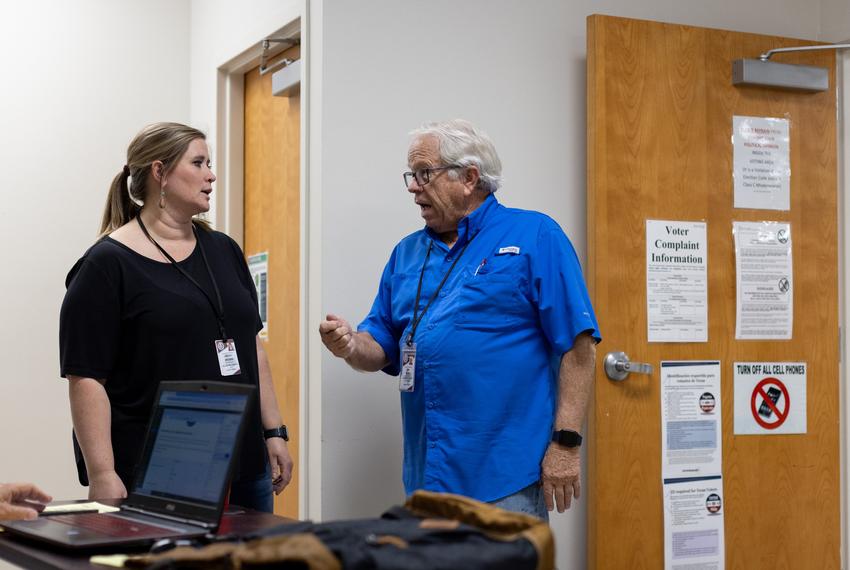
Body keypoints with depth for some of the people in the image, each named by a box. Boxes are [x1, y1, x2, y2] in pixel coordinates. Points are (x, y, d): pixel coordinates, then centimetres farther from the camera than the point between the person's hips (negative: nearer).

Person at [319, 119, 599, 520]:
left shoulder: (535, 236, -2)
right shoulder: (406, 254, 15)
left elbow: (578, 345, -8)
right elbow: (382, 349, 15)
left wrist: (566, 442, -14)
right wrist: (351, 346, -8)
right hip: (428, 473, 6)